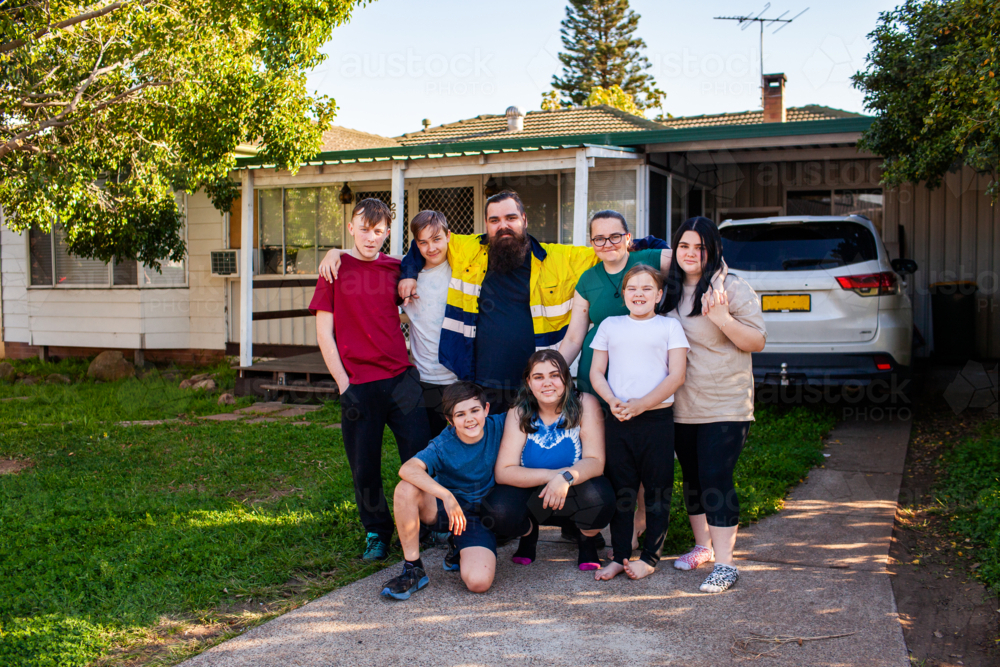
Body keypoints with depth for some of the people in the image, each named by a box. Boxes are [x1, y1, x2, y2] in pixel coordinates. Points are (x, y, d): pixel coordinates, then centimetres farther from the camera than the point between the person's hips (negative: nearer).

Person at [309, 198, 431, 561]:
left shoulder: (395, 268, 9)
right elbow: (324, 331, -2)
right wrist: (344, 384, -7)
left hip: (401, 378, 2)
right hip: (358, 385, -2)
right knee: (365, 466, 5)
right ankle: (377, 532, 25)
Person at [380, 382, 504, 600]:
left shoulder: (498, 426, -12)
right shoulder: (443, 446, -19)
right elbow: (408, 469, -36)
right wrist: (447, 496, -47)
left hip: (480, 514, 0)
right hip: (444, 508, 0)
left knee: (479, 582, -26)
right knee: (405, 490, -32)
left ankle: (461, 550, 12)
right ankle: (413, 569, -16)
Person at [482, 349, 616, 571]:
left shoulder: (585, 405, -15)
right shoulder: (519, 414, -10)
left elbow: (595, 461, -20)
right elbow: (503, 472, -16)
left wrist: (567, 477, -40)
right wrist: (551, 475, -29)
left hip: (575, 494, -1)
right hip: (531, 493, 1)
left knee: (598, 495, -35)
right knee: (498, 510, -29)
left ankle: (589, 541, 3)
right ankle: (529, 532, 10)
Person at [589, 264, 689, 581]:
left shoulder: (669, 326, 5)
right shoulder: (610, 325, 13)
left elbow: (676, 376, -4)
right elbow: (596, 372, 11)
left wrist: (640, 404, -13)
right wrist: (612, 401, -9)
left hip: (657, 418, -2)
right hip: (617, 421, 2)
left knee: (657, 490, 3)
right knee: (620, 490, 7)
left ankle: (650, 556, 14)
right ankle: (620, 556, 16)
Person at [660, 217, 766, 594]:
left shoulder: (733, 289, -6)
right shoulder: (670, 291, 11)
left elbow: (757, 341, -10)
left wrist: (723, 319, -23)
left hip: (725, 406, -6)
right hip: (682, 407, 6)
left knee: (716, 479, -11)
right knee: (693, 477, 15)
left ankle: (725, 564, -5)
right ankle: (702, 546, 32)